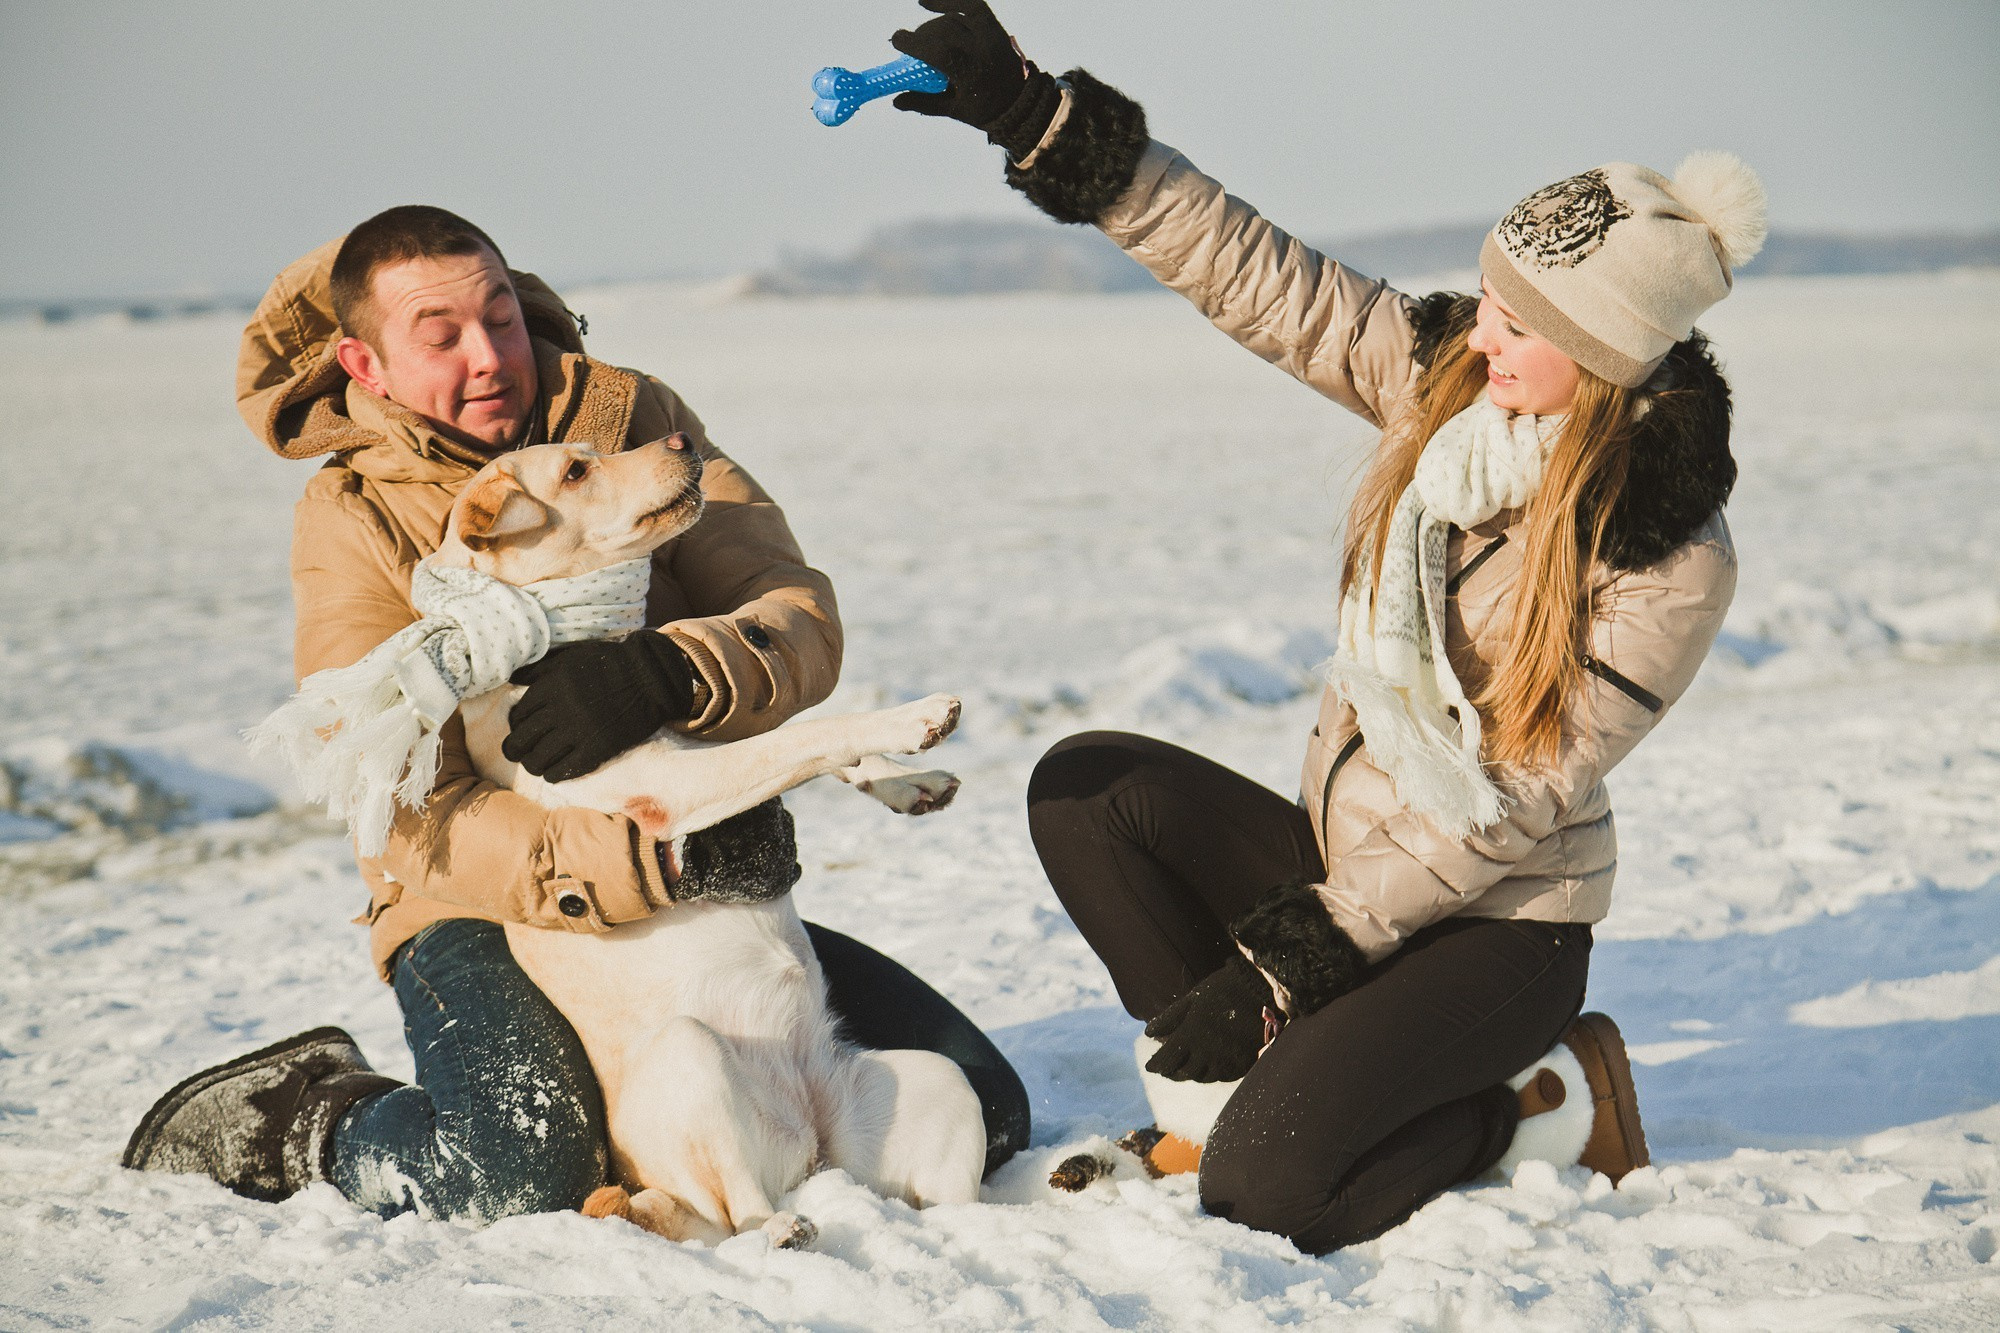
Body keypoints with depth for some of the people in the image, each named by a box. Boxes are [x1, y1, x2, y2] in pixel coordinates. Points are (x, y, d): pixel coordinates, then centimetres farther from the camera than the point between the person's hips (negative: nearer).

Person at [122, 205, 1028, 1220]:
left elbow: (802, 622, -11)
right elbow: (419, 826, -19)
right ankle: (294, 1117, 0)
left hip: (706, 885, 4)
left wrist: (667, 671, -35)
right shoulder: (351, 525, -9)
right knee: (520, 1171, -34)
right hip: (487, 909, -4)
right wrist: (659, 862, -34)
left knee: (979, 1110, -3)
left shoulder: (635, 422, 2)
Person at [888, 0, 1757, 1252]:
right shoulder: (1443, 376, -6)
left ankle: (1541, 1104, 2)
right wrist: (1035, 114, -19)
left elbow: (1506, 808, -20)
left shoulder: (1676, 566, -21)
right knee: (1090, 787, -14)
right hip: (1349, 849, 6)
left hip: (1500, 925, -6)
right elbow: (1253, 272, -9)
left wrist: (1283, 965, -19)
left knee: (1268, 1187, -24)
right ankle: (1267, 1080, -3)